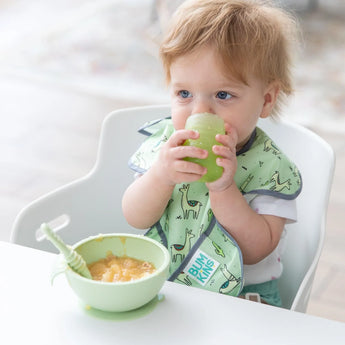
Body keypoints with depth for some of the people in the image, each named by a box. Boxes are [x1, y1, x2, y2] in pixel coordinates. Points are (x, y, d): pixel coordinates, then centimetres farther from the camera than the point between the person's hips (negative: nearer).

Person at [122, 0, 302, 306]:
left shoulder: (269, 168, -13)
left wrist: (223, 189, -33)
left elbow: (256, 251, -20)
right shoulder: (166, 141, -4)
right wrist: (161, 175, -29)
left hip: (241, 294, -2)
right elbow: (135, 218, -9)